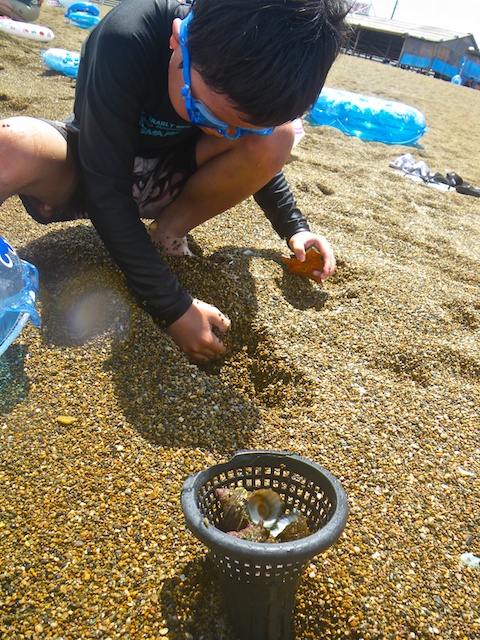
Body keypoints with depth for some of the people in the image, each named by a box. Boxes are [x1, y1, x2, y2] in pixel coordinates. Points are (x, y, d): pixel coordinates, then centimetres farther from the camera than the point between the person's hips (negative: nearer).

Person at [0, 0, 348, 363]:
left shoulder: (250, 67, -19)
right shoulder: (125, 39, -32)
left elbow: (255, 157, 2)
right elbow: (107, 189, -31)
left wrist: (294, 228, -10)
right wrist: (172, 307, -34)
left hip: (164, 182, 4)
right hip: (83, 172, -3)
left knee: (276, 139, -24)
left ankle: (165, 236, -10)